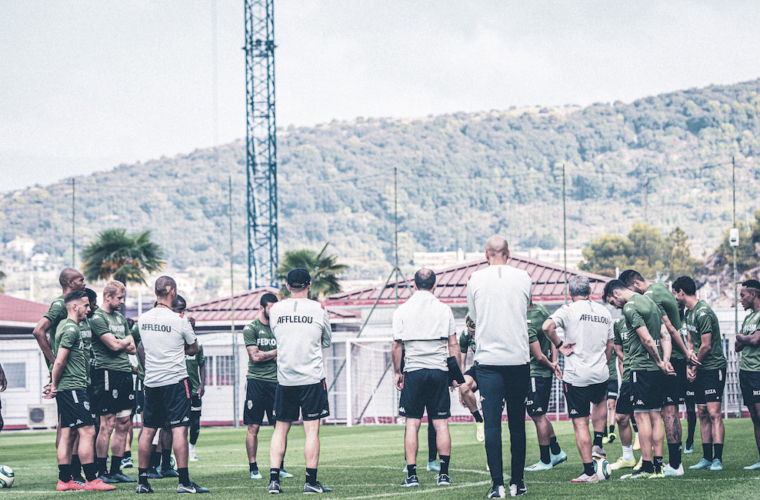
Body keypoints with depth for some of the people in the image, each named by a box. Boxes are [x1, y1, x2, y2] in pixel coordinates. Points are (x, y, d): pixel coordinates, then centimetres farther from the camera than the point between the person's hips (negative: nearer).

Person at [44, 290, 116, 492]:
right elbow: (60, 362, -18)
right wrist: (54, 386, -9)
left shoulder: (65, 325, 17)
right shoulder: (71, 329, -14)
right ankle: (91, 480, -10)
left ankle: (65, 480, 10)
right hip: (73, 387, -10)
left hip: (67, 389, 10)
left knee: (67, 434, 9)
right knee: (87, 431, -10)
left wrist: (54, 384, 19)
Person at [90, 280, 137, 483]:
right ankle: (101, 472, -2)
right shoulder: (97, 318, -7)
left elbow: (132, 348, 18)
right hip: (108, 373, -8)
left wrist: (121, 343, -1)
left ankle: (115, 470, 13)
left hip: (125, 373, 8)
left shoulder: (121, 318, 20)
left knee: (123, 424, 7)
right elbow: (114, 345, -15)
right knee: (107, 425, -7)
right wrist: (127, 340, 5)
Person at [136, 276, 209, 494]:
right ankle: (184, 481, -9)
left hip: (151, 381, 5)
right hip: (175, 379, -5)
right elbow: (194, 349, 3)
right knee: (179, 429, -6)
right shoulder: (179, 321, -10)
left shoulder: (143, 319, 5)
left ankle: (142, 481, 13)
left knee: (148, 430, 10)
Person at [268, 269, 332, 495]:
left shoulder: (275, 310, 1)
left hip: (284, 378, 2)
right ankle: (311, 482, -1)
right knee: (312, 429, 0)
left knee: (280, 428, 9)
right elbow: (327, 341, 11)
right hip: (312, 377, -2)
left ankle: (274, 479, 3)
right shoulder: (318, 309, -4)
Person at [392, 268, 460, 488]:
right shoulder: (444, 309, 3)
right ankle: (444, 474, 2)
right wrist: (456, 374, 12)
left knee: (412, 424, 1)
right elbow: (453, 344, 4)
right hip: (439, 370, 1)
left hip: (413, 371, -1)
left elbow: (396, 346, -1)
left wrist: (396, 372, 9)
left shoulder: (403, 310, 0)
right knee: (441, 423, 4)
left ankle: (411, 475, -3)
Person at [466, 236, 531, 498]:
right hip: (519, 357, 1)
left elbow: (473, 317, 11)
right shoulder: (523, 278, 2)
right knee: (517, 423, 9)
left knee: (492, 423, -2)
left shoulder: (475, 280, -1)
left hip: (488, 360, -1)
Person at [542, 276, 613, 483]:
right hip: (600, 374, 5)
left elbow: (547, 327, -24)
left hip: (575, 376, -5)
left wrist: (559, 345, -9)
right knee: (600, 401, 36)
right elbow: (610, 345, 16)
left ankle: (589, 472, -1)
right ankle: (598, 443, 24)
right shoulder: (604, 312, 9)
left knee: (580, 423, 0)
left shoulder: (569, 310, -7)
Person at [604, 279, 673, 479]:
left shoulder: (630, 307, -12)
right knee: (655, 415, 10)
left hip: (642, 367, -8)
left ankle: (646, 467, -7)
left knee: (642, 416, -5)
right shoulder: (649, 302, 16)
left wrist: (660, 362, -6)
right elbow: (665, 335, 12)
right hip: (657, 370, 8)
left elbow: (647, 339, -17)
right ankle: (658, 466, 10)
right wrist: (665, 361, 2)